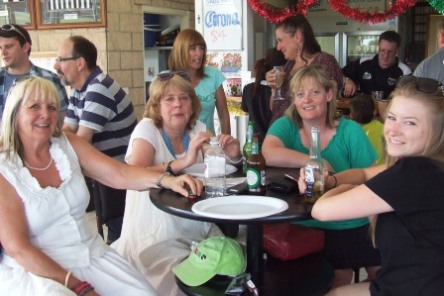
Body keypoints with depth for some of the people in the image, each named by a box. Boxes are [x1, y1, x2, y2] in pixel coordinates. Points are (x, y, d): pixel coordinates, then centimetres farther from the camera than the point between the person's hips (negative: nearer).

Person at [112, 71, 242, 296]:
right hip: (157, 237, -5)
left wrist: (233, 156, -14)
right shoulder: (147, 128, -10)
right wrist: (183, 162, -36)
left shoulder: (198, 128, 5)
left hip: (198, 231, 5)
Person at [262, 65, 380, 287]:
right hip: (309, 226, -1)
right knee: (340, 275, -17)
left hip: (353, 225, 2)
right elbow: (269, 154, -21)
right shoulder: (285, 125, -1)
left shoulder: (350, 131, -1)